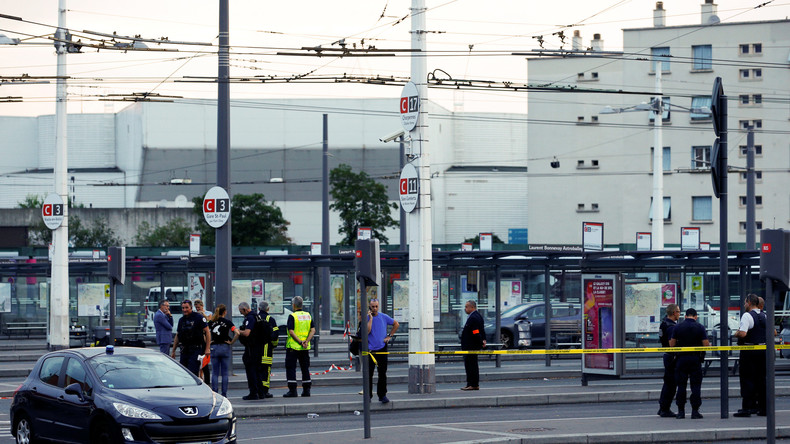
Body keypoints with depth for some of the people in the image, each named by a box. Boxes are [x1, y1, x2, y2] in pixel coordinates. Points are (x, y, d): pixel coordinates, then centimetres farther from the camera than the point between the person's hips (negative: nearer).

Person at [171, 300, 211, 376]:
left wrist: (207, 349, -11)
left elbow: (207, 332, -5)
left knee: (193, 373, -14)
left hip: (196, 349, -6)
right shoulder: (181, 320, 14)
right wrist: (173, 351, 19)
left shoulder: (198, 317, -4)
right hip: (184, 351, 6)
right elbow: (177, 336, 21)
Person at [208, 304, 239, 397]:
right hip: (225, 347, -1)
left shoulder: (211, 322, 2)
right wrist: (231, 342, -4)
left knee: (215, 373, 6)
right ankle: (224, 394, 2)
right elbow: (237, 333, -16)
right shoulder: (227, 322, -5)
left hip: (214, 348, 1)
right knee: (224, 373, 4)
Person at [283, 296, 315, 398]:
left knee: (290, 368, 0)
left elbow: (291, 331, -18)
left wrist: (300, 342, -18)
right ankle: (306, 390, 13)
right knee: (305, 368, 13)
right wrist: (306, 341, -8)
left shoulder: (292, 316, -9)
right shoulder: (308, 316, 7)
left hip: (293, 347, -5)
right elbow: (313, 330, 1)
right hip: (305, 348, 5)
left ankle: (292, 390, -5)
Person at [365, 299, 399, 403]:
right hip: (370, 349, -1)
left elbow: (396, 324, 16)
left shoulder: (384, 317, 4)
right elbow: (367, 331, -17)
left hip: (382, 348, 1)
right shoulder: (366, 318, -2)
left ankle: (382, 395, 9)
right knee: (369, 374, 0)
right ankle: (368, 396, 8)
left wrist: (389, 336, 7)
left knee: (382, 373, 2)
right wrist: (370, 318, -17)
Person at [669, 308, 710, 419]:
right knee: (696, 385, 3)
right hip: (695, 359, -1)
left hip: (682, 358, 1)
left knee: (681, 385, 6)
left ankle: (681, 411, 5)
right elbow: (706, 344, -7)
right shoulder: (700, 327, -3)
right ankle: (695, 411, 0)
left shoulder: (678, 327, 0)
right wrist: (709, 344, 16)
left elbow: (672, 344, 2)